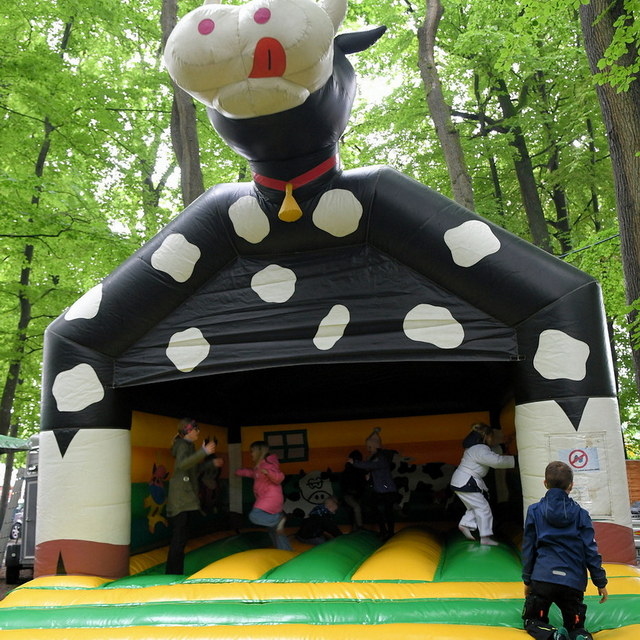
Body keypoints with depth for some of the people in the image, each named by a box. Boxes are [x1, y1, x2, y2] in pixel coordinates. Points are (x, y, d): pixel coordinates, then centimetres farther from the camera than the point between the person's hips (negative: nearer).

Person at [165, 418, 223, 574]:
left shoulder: (188, 445, 17)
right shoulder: (183, 445, -11)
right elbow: (182, 464, -32)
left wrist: (211, 462, 23)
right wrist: (204, 451, -37)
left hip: (187, 499, 10)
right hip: (181, 501, -9)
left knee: (181, 537, 13)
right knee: (179, 537, -8)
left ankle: (175, 573, 19)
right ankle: (172, 573, -3)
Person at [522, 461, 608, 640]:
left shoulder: (534, 511, 3)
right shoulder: (581, 514, 4)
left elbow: (528, 548, 6)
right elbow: (591, 551, 3)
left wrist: (527, 580, 15)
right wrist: (601, 582, 13)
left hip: (542, 578, -1)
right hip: (574, 582, 1)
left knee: (532, 621, 16)